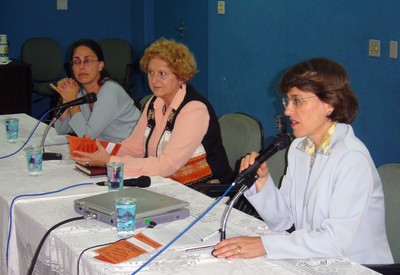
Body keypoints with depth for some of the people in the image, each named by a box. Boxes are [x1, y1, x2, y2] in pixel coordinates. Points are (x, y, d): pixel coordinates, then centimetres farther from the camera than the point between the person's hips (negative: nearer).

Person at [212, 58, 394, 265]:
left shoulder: (352, 158, -18)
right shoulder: (299, 147, 6)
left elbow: (336, 241, -24)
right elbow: (282, 220, 6)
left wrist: (264, 245, -26)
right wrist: (261, 180, -9)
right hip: (312, 263, 6)